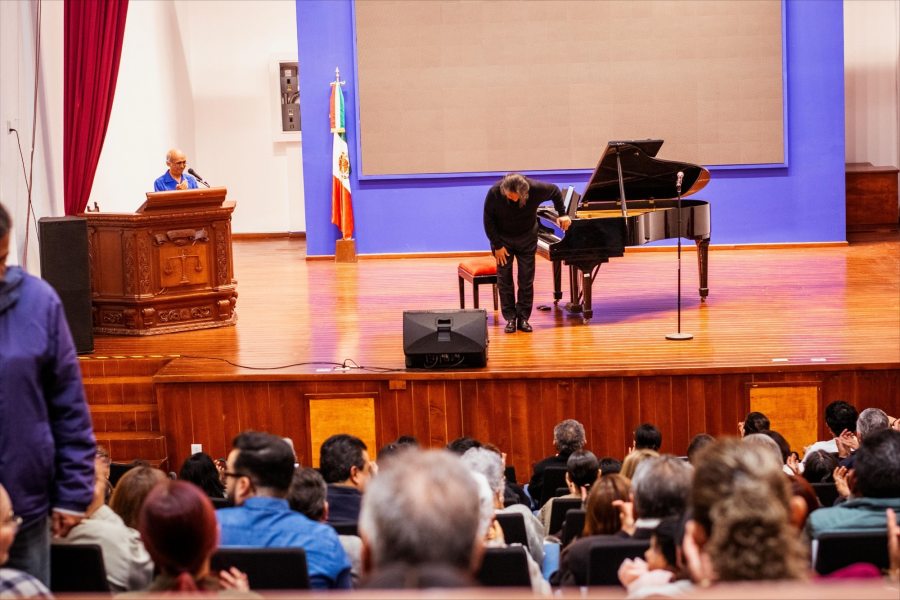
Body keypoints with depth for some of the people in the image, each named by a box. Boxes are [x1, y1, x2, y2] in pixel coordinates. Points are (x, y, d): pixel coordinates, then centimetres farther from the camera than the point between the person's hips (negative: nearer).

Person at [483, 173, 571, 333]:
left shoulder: (535, 189, -27)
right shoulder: (494, 193, -28)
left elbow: (555, 191, -4)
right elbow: (489, 221, -16)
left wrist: (562, 214, -7)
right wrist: (497, 245, -17)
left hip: (527, 238, 1)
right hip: (503, 239, -1)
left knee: (526, 278, 0)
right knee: (504, 278, -2)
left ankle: (523, 318, 7)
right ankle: (510, 318, 5)